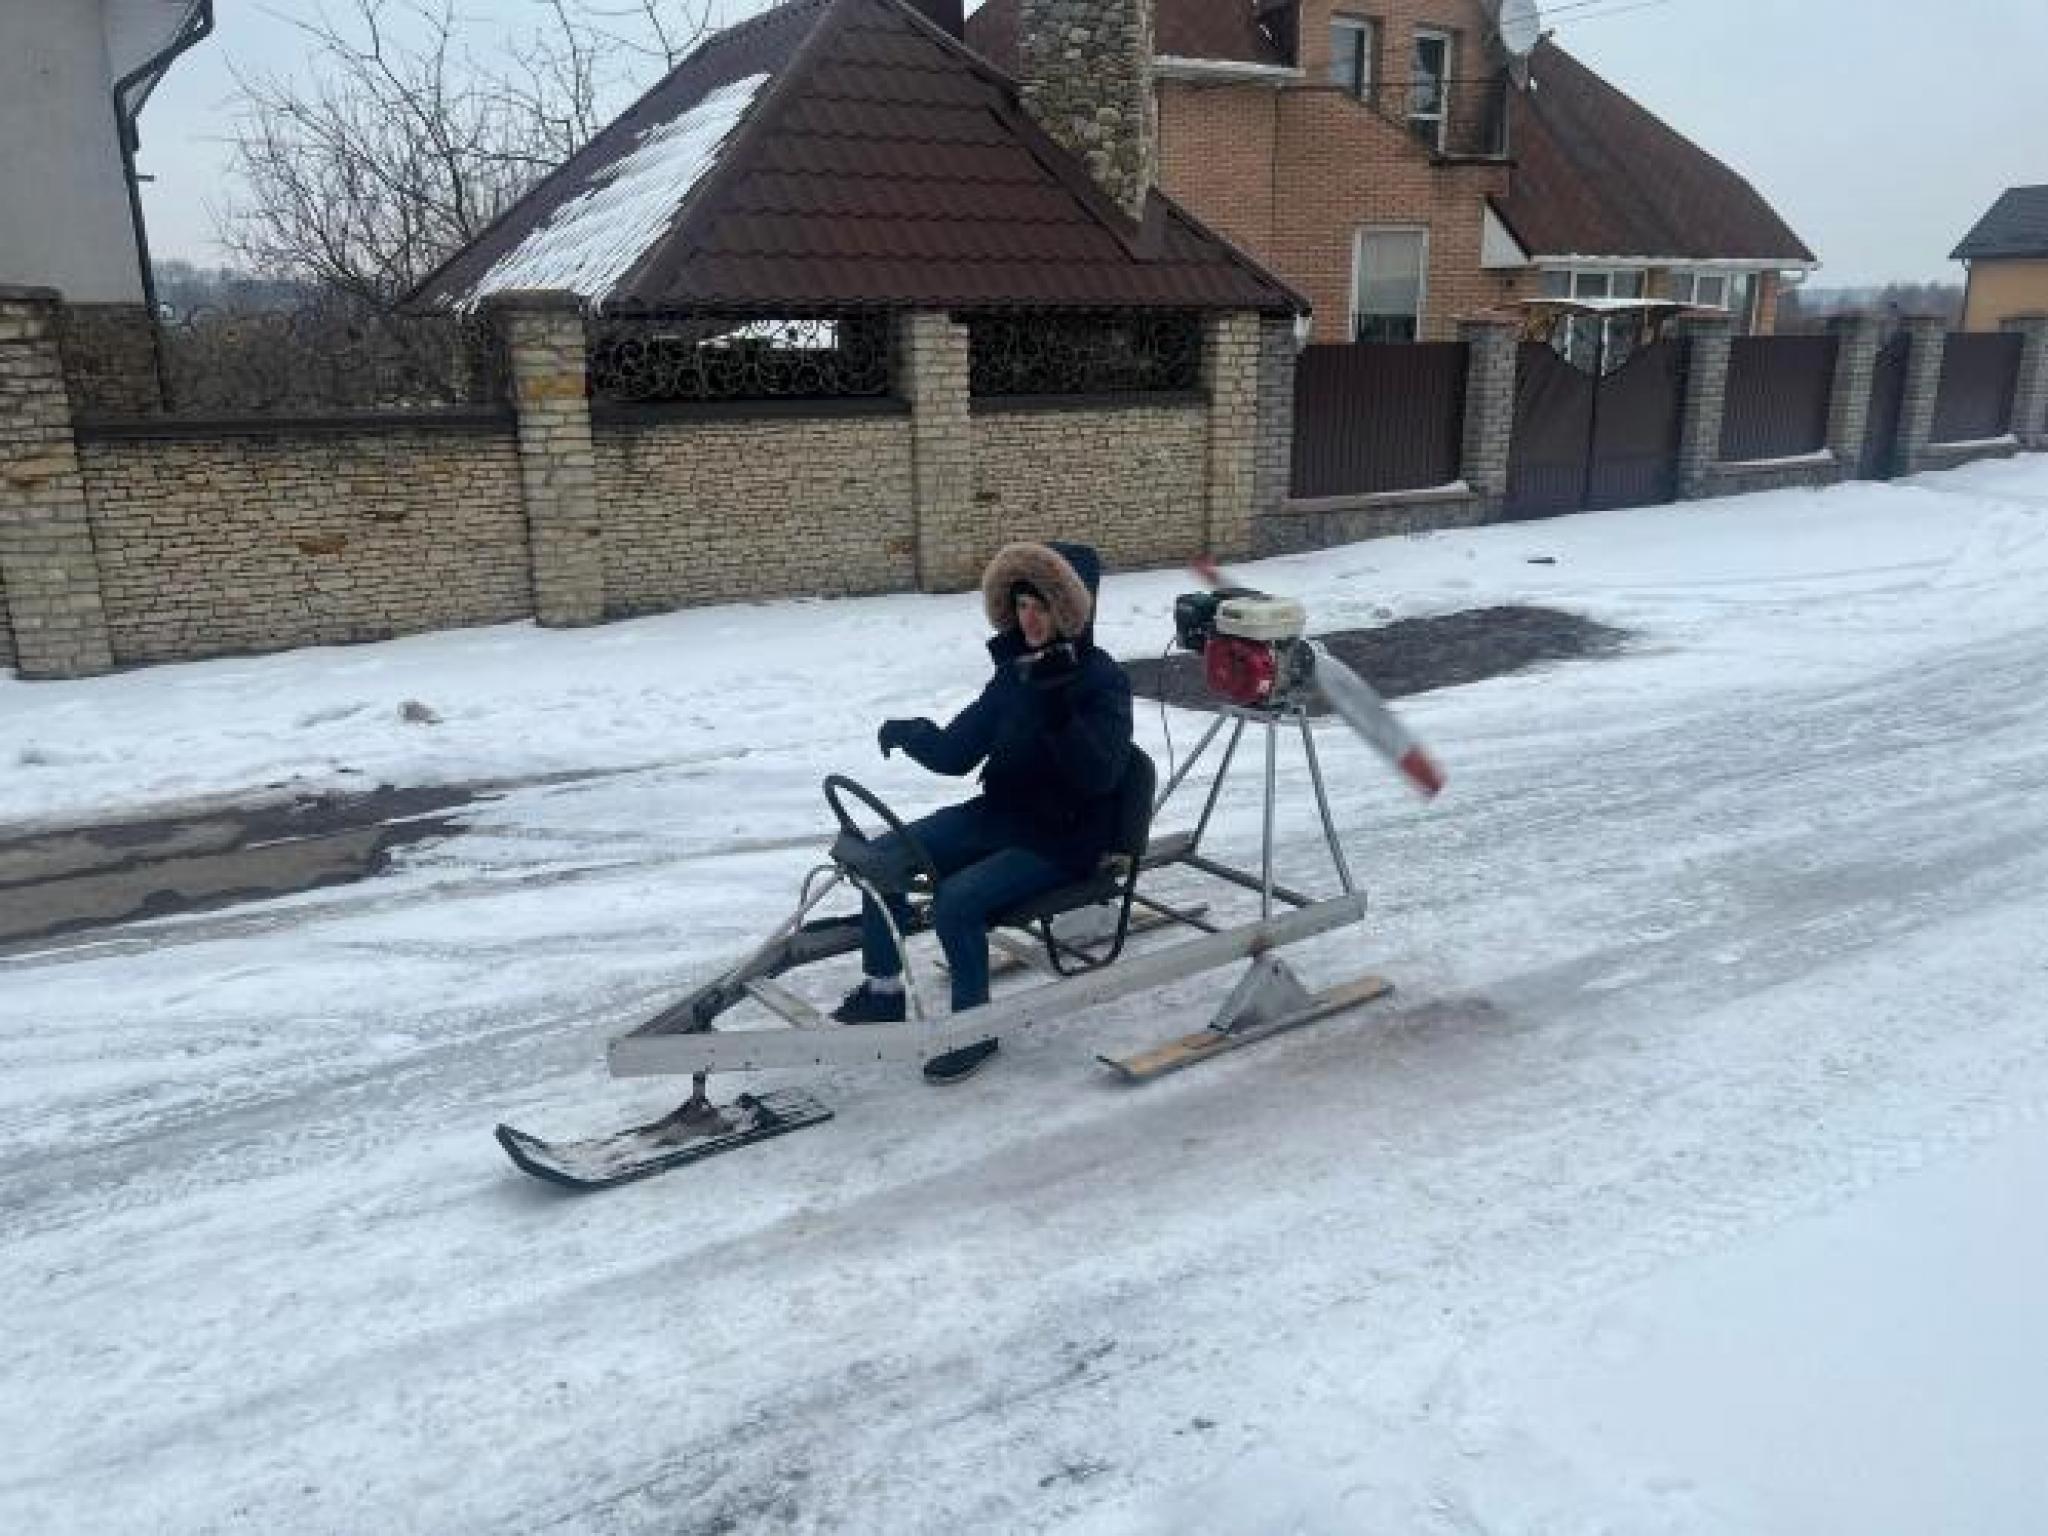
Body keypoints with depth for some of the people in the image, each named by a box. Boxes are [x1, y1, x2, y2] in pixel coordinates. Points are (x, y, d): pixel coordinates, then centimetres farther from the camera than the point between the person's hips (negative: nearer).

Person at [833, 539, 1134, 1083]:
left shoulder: (1102, 680, -12)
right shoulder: (1017, 671, 7)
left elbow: (1098, 774, -26)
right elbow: (957, 752, 7)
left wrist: (1059, 711, -37)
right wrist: (912, 734, -10)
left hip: (1062, 837, -7)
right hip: (999, 815, 7)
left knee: (957, 899, -27)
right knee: (884, 856, -4)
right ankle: (883, 990, 13)